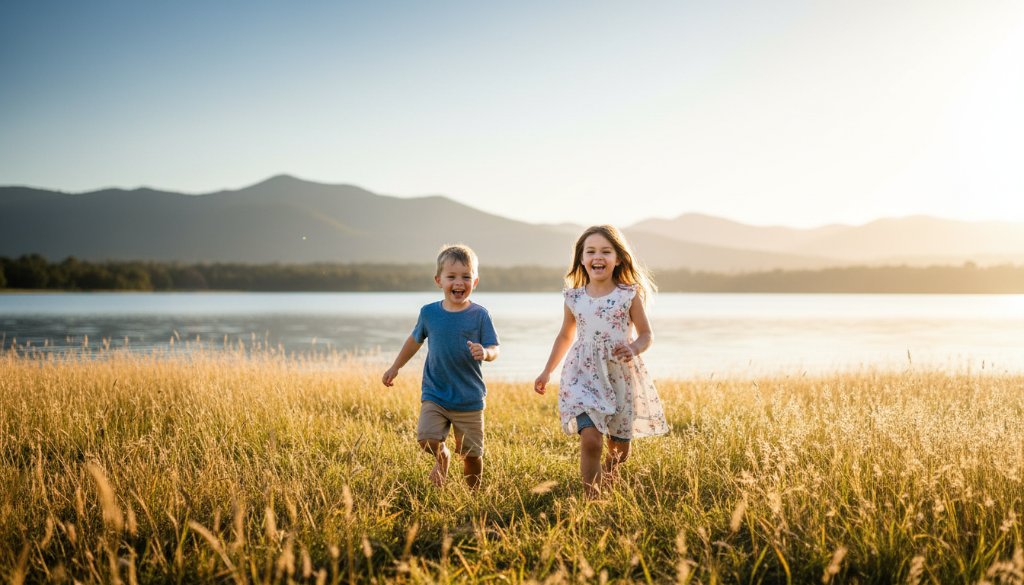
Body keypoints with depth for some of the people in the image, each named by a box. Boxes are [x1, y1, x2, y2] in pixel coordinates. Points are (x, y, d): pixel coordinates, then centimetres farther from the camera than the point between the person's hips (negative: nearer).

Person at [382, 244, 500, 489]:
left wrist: (485, 353, -31)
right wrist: (395, 367, 23)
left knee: (472, 454, 5)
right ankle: (442, 457, 18)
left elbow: (494, 349, -8)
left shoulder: (479, 315, -6)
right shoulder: (429, 313, 0)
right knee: (426, 438, -18)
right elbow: (415, 339, 18)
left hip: (470, 400, -1)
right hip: (435, 395, 1)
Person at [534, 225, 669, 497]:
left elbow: (646, 334, 3)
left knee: (619, 447, 10)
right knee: (590, 439, -18)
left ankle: (609, 469, 44)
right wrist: (546, 372, 19)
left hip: (621, 375, 0)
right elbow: (566, 335, 17)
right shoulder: (574, 298, 2)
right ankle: (591, 498, -5)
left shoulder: (629, 295, -3)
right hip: (584, 375, 0)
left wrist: (634, 349, -20)